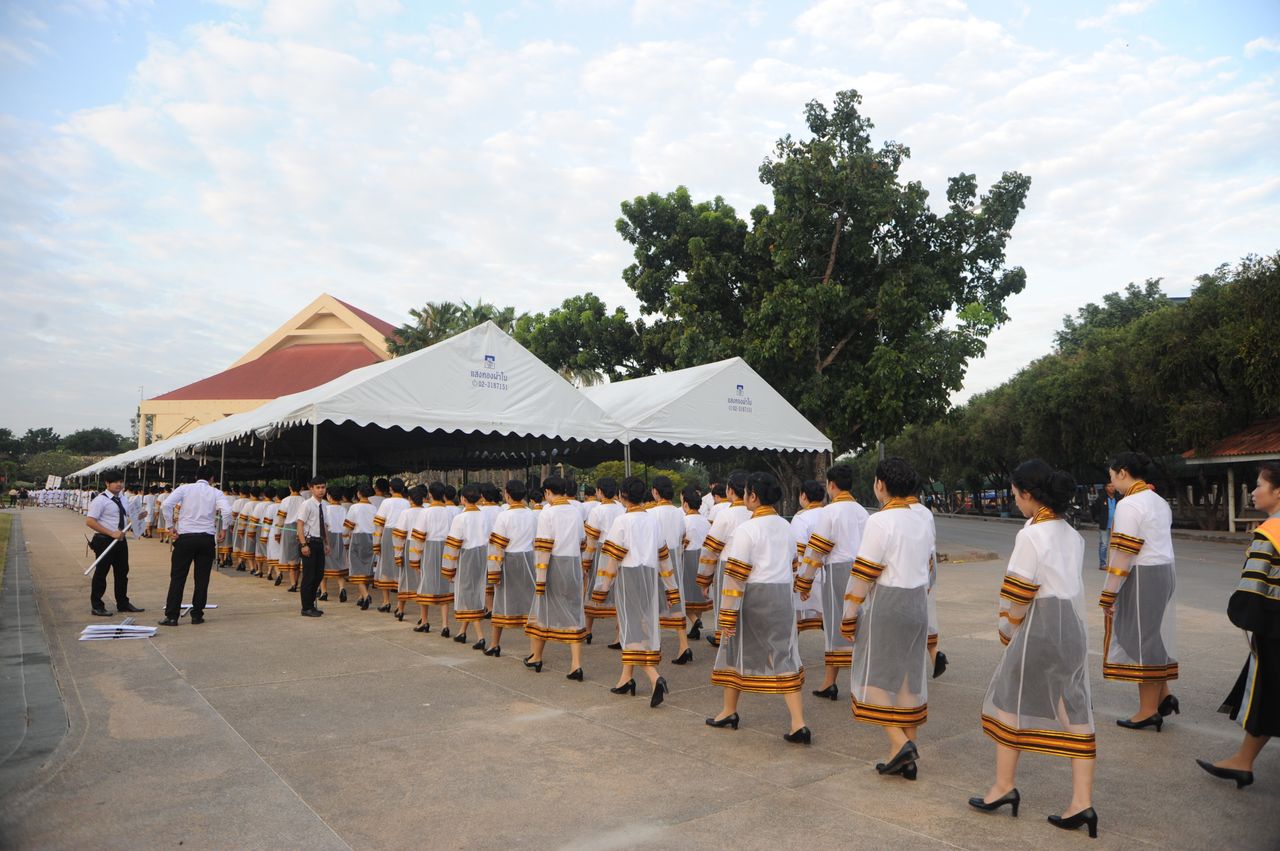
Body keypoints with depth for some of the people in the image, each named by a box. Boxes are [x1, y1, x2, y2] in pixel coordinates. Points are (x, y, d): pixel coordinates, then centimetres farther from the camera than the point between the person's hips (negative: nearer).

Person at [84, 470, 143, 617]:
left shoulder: (122, 500, 12)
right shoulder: (100, 500, -13)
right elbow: (90, 521, -19)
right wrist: (112, 533, -24)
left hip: (120, 540, 8)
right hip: (105, 541, -8)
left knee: (122, 572, 14)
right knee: (101, 573, 2)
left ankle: (123, 603, 26)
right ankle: (96, 606, 14)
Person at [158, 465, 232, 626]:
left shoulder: (184, 488, 4)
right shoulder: (216, 493, 4)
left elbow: (167, 504, -10)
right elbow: (227, 510, -13)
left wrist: (171, 525, -1)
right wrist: (222, 529, -1)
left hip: (185, 536, 0)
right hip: (207, 538, 0)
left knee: (178, 577, 5)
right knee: (202, 578, 8)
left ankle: (172, 616, 4)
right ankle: (197, 615, 12)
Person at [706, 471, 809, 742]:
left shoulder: (746, 529, -13)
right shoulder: (786, 526, 8)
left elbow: (736, 576, -16)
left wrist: (727, 615, -13)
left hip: (752, 598, -5)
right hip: (783, 598, 6)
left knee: (736, 651, 14)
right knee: (784, 657, 7)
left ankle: (729, 712, 29)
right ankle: (799, 724, -1)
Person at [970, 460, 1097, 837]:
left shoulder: (1030, 536, -17)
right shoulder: (1072, 534, 8)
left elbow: (1016, 593, -14)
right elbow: (1069, 583, 9)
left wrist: (1006, 630, 2)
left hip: (1039, 628, -8)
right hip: (1074, 626, 8)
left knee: (1010, 700, 8)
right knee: (1074, 710, 10)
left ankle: (1005, 785, 18)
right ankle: (1082, 802, 12)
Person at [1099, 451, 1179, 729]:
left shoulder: (1129, 505, -16)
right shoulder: (1159, 502, 13)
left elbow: (1123, 554, -20)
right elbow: (1159, 544, 12)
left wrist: (1109, 594, -18)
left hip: (1140, 578, -9)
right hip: (1164, 572, 9)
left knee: (1140, 639, 1)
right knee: (1152, 636, 20)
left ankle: (1148, 710, 10)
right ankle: (1163, 696, 21)